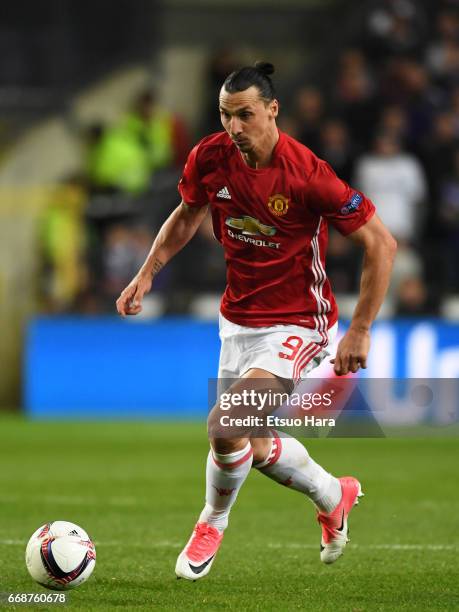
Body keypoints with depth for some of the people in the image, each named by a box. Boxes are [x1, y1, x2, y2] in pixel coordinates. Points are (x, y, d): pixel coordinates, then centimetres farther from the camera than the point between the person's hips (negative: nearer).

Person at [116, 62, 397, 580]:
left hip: (296, 321, -6)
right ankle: (334, 497, 44)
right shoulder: (209, 158, -9)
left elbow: (381, 244, -17)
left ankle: (212, 523, 6)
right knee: (256, 447, 15)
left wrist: (359, 332, -17)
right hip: (238, 318, 6)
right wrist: (147, 274, 3)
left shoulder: (308, 175, -24)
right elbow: (187, 216, 14)